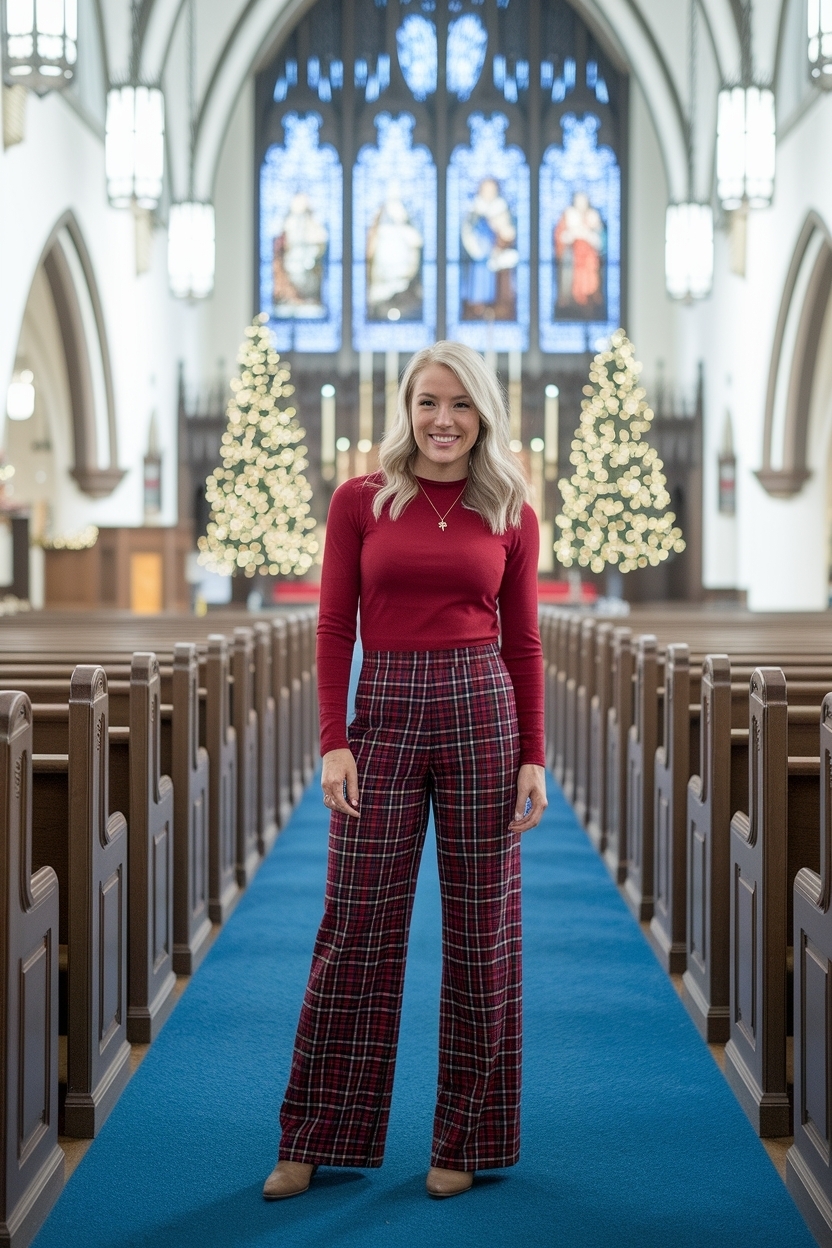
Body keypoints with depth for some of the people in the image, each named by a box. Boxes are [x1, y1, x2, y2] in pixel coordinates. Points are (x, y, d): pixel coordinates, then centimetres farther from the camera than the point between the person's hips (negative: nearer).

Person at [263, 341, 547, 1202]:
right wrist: (333, 742, -7)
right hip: (385, 713, -1)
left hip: (482, 712, 1)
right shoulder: (360, 502, 4)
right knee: (356, 929, 3)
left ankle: (466, 1139, 17)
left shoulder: (512, 516, 6)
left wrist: (534, 758, 1)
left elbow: (522, 644, 7)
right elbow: (334, 628, 1)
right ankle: (317, 1140, 15)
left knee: (481, 929, 5)